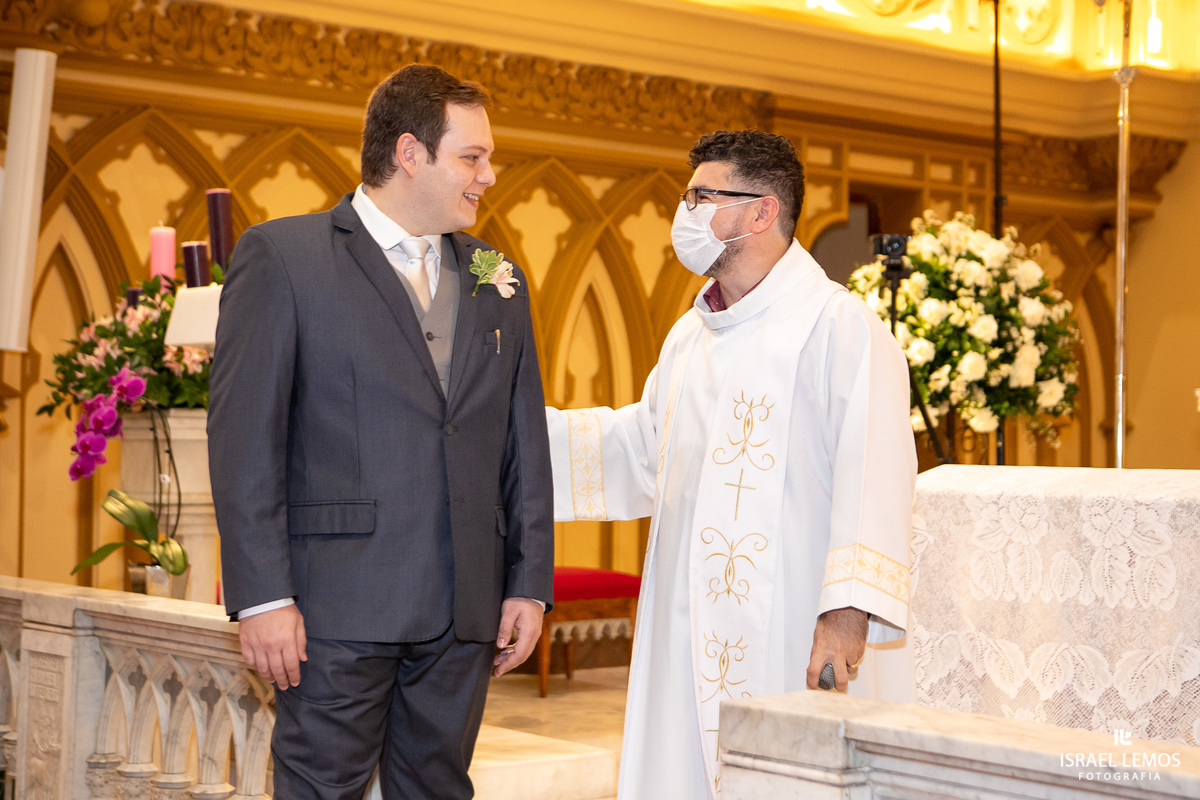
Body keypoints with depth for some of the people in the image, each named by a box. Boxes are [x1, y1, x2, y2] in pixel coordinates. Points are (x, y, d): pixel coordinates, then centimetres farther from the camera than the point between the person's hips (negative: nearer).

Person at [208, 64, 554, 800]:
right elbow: (244, 438, -7)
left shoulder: (497, 280, 14)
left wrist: (530, 583, 7)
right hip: (339, 605, -5)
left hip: (465, 614, 5)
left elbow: (527, 443, 14)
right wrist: (262, 595, -13)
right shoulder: (282, 256, -1)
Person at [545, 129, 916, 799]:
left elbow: (872, 474, -18)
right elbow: (641, 447, 30)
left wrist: (847, 611, -27)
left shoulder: (840, 328, -10)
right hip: (687, 639, 8)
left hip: (786, 642, -8)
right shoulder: (692, 335, 17)